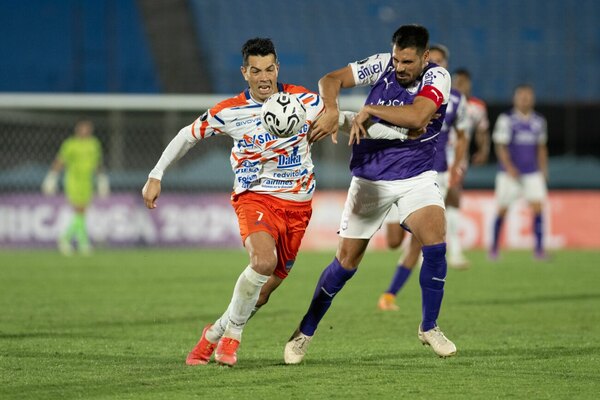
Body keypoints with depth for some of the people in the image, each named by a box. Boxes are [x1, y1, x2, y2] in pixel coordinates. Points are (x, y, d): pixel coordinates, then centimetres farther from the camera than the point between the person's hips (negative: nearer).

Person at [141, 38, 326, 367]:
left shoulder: (304, 101, -4)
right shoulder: (229, 112, -6)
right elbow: (188, 135, 7)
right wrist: (156, 176, 6)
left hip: (297, 204, 3)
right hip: (254, 197, -3)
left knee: (266, 287, -1)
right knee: (263, 259, -31)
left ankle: (216, 334, 23)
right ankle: (232, 334, -11)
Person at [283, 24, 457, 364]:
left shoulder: (438, 78, -14)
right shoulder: (382, 66, -10)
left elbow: (416, 117, -30)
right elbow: (331, 80, -10)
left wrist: (369, 111, -26)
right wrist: (331, 111, -29)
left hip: (417, 176, 0)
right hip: (370, 179, 0)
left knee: (435, 242, -22)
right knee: (347, 260, 1)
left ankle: (430, 327, -2)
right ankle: (305, 333, 18)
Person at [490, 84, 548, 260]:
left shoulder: (539, 121, 9)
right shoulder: (506, 119, -6)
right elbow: (501, 146, -8)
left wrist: (543, 170, 13)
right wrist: (509, 167, -19)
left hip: (532, 173, 3)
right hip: (510, 172, -3)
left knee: (537, 207, -10)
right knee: (502, 210, 1)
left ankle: (539, 248, -7)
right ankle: (494, 247, 16)